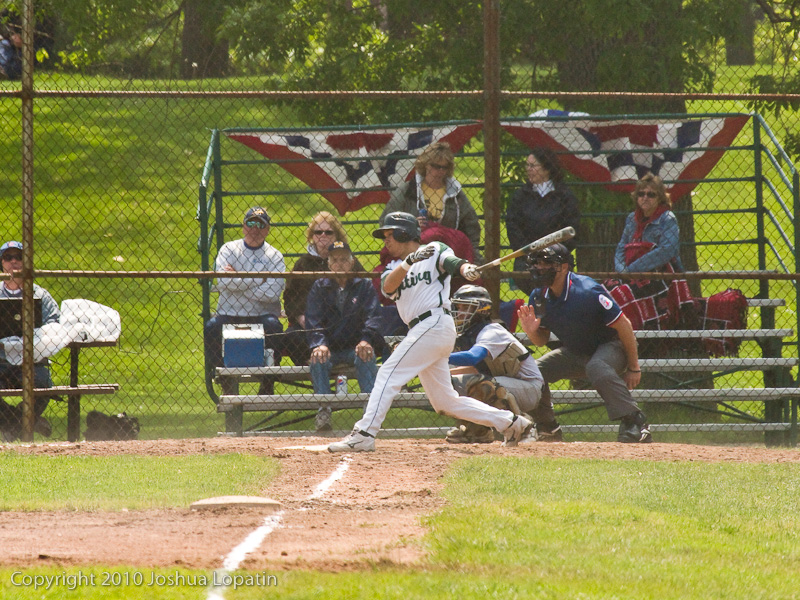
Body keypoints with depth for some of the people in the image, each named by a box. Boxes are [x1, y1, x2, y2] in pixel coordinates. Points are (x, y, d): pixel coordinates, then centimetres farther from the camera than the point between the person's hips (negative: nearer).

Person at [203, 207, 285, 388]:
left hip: (262, 314, 0)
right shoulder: (228, 249, 7)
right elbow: (222, 282, -12)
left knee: (273, 326, -32)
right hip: (229, 315, 1)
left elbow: (273, 292, -12)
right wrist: (258, 279, -12)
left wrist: (237, 280, -10)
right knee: (212, 327, -29)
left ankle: (267, 386, -19)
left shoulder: (274, 256, 5)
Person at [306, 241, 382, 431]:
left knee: (366, 356, -34)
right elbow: (314, 320, -4)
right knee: (318, 359, -32)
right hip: (330, 347, 1)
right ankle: (323, 411, -34)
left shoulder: (364, 286, 7)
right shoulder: (319, 287, 8)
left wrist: (366, 340, -27)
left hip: (355, 346, -1)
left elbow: (372, 316, -6)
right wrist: (319, 344, -25)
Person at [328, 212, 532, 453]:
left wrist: (467, 269, -38)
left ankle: (364, 435, -21)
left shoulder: (435, 251, 6)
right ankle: (510, 422, 14)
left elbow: (452, 261, -14)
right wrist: (409, 262, -19)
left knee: (389, 373, -16)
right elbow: (388, 286, 0)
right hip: (422, 330, 9)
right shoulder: (395, 270, 23)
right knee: (445, 401, 9)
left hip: (435, 322, -9)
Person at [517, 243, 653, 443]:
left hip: (611, 346, -7)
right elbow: (542, 340, 6)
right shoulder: (539, 297, -8)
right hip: (574, 352, 7)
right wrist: (532, 331, -20)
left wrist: (634, 368, -19)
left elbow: (623, 325, -23)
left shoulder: (587, 292, -29)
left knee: (596, 367, -39)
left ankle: (635, 423, -38)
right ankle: (547, 428, 14)